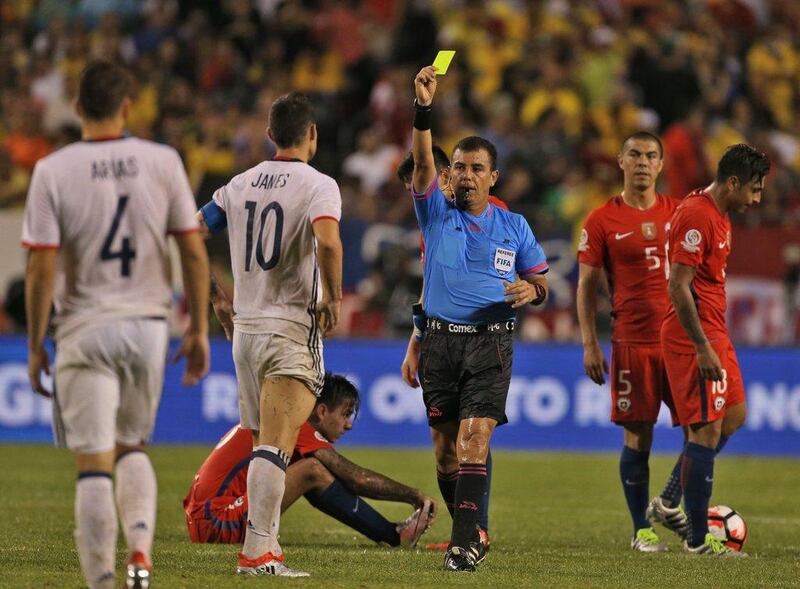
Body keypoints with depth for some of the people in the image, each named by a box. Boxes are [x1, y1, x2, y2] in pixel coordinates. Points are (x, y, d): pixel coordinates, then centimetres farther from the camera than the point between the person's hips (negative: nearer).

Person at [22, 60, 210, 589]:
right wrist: (198, 330, 9)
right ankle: (140, 546, -3)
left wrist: (35, 345, 0)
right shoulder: (162, 162, -1)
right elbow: (194, 252, 0)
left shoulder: (53, 171, -7)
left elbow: (41, 268, -9)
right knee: (132, 447, 20)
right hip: (147, 325, 3)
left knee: (94, 464, 0)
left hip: (84, 328, -3)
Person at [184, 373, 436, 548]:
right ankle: (395, 536, -9)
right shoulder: (299, 427, -10)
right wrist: (414, 496, -3)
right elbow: (357, 478, -12)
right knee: (312, 471, -18)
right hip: (215, 522, -10)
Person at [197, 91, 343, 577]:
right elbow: (327, 242, -27)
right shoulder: (318, 186, -8)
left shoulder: (241, 185, 10)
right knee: (275, 447, -12)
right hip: (292, 330, -6)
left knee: (265, 445, 16)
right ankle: (257, 552, -19)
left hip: (244, 328, 6)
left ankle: (266, 542, 18)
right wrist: (334, 297, -12)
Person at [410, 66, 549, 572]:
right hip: (440, 341, 2)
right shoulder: (437, 213, 7)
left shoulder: (513, 226, 10)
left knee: (474, 440, -17)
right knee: (449, 446, 6)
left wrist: (532, 289, -10)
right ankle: (470, 533, 22)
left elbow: (540, 278, 15)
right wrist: (424, 110, -23)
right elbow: (422, 163, -9)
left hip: (490, 343, -2)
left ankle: (463, 542, -22)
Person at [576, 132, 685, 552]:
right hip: (632, 340, -3)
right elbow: (586, 286, 3)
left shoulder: (678, 213, 9)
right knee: (637, 435, -2)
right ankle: (641, 529, 7)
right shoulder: (602, 220, 1)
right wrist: (590, 345, -4)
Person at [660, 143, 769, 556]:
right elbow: (678, 286, -22)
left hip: (713, 335, 10)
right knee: (707, 430, -7)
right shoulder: (696, 216, -19)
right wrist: (702, 348, -22)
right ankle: (698, 540, -2)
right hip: (695, 339, -10)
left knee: (734, 415, 16)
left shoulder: (719, 214, 13)